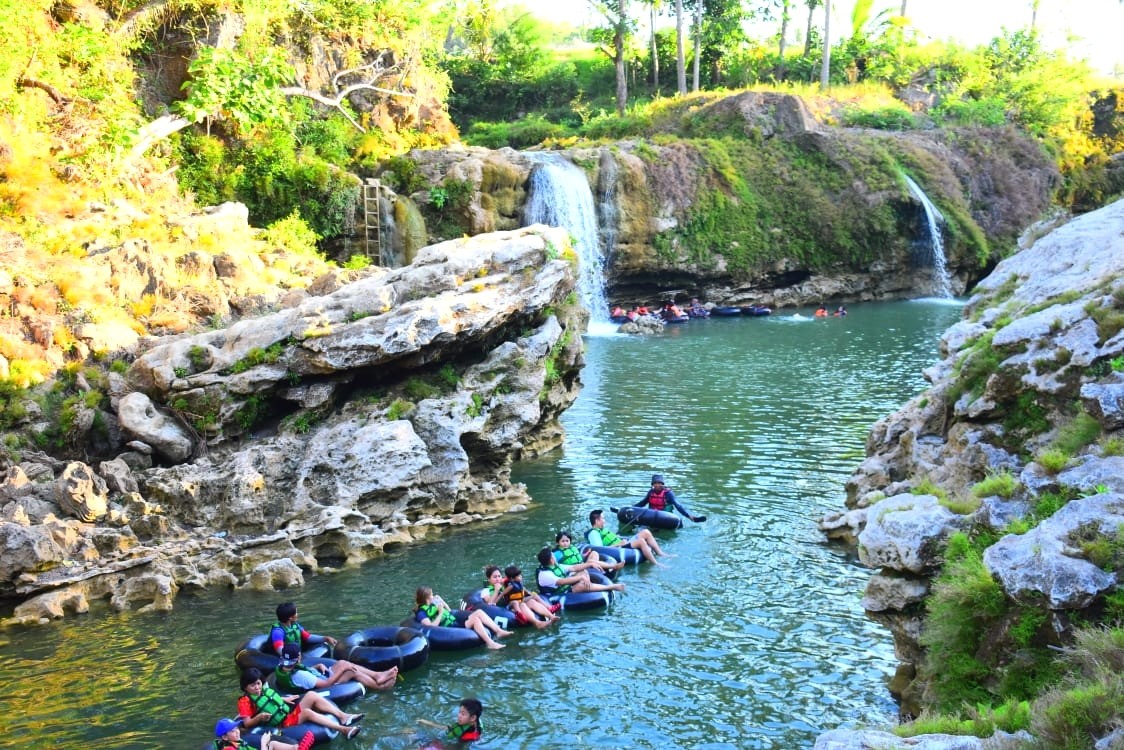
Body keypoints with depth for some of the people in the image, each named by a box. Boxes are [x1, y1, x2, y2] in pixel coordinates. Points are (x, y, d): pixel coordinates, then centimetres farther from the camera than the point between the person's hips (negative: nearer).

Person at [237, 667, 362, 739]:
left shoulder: (264, 690, 15)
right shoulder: (245, 701, -6)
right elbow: (246, 723, -13)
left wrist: (284, 699, 17)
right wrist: (259, 717, -30)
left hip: (291, 712, 8)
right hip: (283, 723, -8)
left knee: (311, 695, -12)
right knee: (307, 712, -31)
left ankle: (343, 717, -21)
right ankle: (343, 729, -42)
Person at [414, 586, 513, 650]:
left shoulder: (432, 604, 16)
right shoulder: (421, 613, -10)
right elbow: (432, 626, -27)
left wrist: (442, 601, 12)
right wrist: (440, 613, -19)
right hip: (450, 627, -9)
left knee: (479, 612, -5)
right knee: (475, 619, -26)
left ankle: (499, 631, -7)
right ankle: (490, 643, -30)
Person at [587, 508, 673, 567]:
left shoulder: (602, 530, 21)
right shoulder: (594, 533, -12)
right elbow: (600, 549, -24)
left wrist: (620, 539, 9)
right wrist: (619, 544, -22)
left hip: (622, 545, 11)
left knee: (646, 532, 2)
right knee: (641, 541, -29)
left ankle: (661, 554, 3)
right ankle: (655, 563, -25)